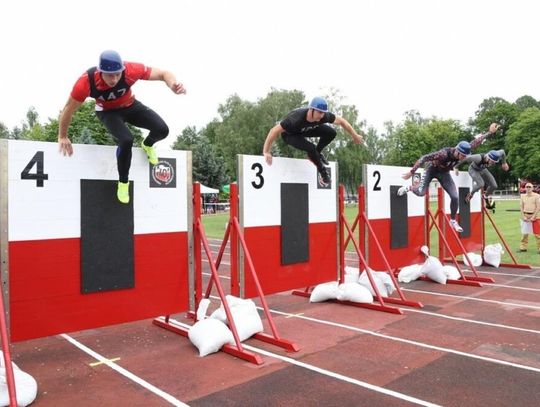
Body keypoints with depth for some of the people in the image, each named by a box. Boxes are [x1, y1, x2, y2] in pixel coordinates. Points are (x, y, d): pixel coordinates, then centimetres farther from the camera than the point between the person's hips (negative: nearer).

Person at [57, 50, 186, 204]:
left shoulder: (130, 70, -35)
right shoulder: (86, 82, -35)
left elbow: (163, 74, -25)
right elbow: (68, 109, -19)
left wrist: (173, 84, -49)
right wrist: (62, 137, -8)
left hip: (130, 106, 2)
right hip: (108, 111, -2)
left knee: (162, 130, -18)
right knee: (126, 140, -30)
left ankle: (147, 145, 22)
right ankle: (123, 182, -3)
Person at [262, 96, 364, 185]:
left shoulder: (324, 116, -28)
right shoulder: (296, 118, -43)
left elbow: (342, 121, -11)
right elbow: (274, 131, -39)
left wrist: (355, 135, -2)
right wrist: (266, 152, -38)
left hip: (305, 130, 5)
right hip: (290, 134, -5)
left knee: (331, 133, -15)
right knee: (311, 148, -30)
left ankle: (317, 153, 10)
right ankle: (322, 170, -2)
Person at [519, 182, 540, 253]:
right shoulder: (522, 196, 7)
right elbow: (521, 207, 6)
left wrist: (533, 217, -13)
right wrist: (524, 217, -3)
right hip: (525, 215, 3)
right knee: (524, 233, 8)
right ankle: (523, 247, 16)